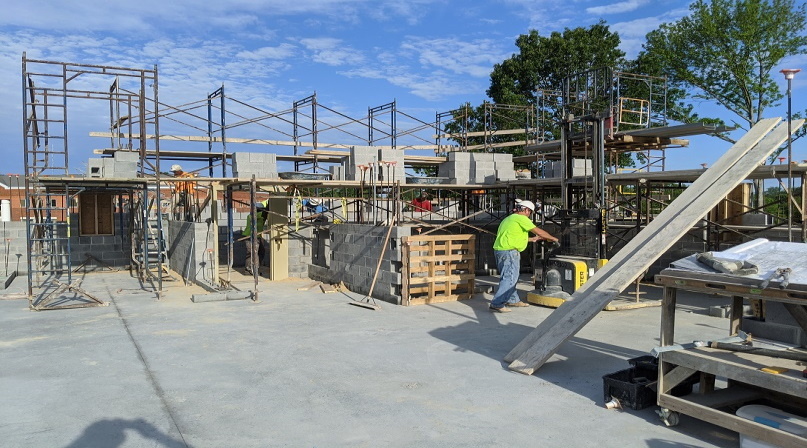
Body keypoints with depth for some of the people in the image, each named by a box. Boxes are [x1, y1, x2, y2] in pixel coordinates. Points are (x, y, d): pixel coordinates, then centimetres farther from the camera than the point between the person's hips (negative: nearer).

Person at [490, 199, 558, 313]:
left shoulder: (509, 219, 22)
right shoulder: (521, 218, -7)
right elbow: (539, 232, -6)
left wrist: (532, 239, 32)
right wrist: (553, 238, 8)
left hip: (499, 250, 10)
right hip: (509, 252, -10)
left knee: (511, 277, 20)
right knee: (509, 278, -8)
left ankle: (513, 300, 32)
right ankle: (497, 304, -11)